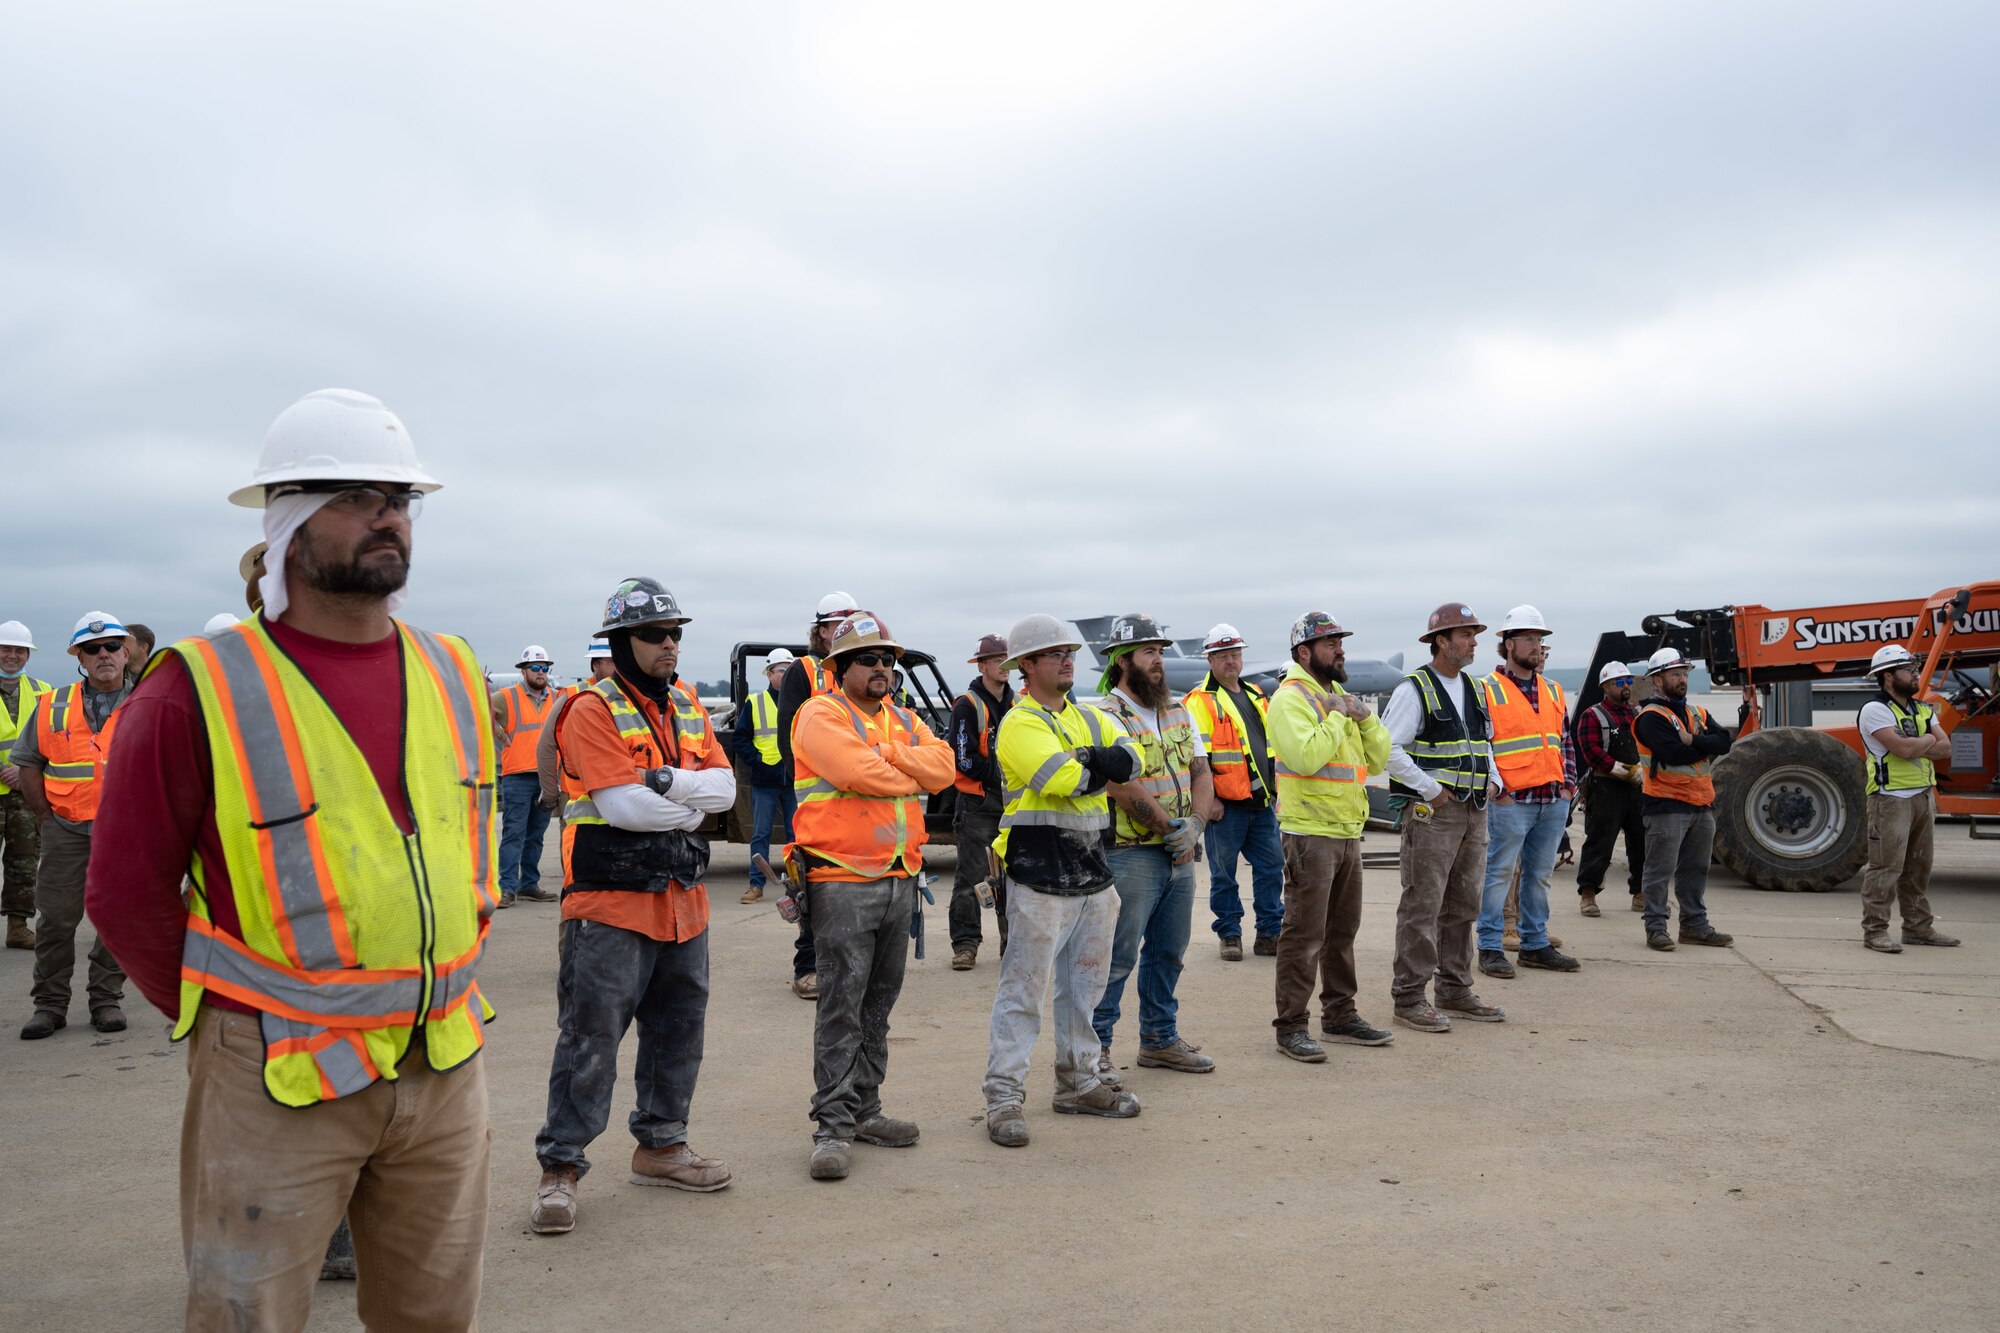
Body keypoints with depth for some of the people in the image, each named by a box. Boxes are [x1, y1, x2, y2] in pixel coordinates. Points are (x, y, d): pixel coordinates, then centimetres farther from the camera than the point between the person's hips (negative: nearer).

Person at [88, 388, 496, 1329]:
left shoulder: (452, 673, 5)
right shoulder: (201, 691, -11)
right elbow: (127, 893, -5)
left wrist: (457, 961, 11)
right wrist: (228, 1018, -4)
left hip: (446, 1065, 5)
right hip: (279, 1083, -5)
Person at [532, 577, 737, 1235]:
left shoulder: (688, 705, 12)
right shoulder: (593, 709, -10)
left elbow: (723, 786, 1)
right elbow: (621, 804, -21)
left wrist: (667, 782, -17)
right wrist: (692, 805, -9)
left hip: (682, 901, 7)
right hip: (611, 903, -7)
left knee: (679, 1029, 15)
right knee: (590, 1037, -4)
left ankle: (660, 1144, 30)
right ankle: (560, 1168, 6)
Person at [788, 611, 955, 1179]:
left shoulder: (905, 721, 16)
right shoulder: (822, 715, -5)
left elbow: (942, 767, -2)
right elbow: (860, 774, -20)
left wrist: (885, 754, -13)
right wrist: (914, 776, -5)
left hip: (899, 878, 7)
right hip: (842, 882, -7)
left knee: (878, 1004, 13)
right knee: (841, 1006, -6)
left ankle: (864, 1110, 24)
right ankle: (832, 1126, 0)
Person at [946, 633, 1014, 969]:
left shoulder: (1018, 704, 12)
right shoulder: (967, 705, -7)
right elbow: (965, 761, -12)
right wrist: (1002, 774, -11)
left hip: (1012, 803, 6)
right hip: (977, 804, -6)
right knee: (971, 877, -4)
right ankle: (965, 944, 1)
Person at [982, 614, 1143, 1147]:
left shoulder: (1090, 719, 16)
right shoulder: (1019, 724, -8)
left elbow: (1129, 760, -1)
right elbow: (1061, 779, -22)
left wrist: (1084, 763, -16)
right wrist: (1100, 767, -5)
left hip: (1092, 869, 8)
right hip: (1040, 870, -8)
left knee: (1085, 984, 16)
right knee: (1025, 988, -5)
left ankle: (1079, 1082, 29)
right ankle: (1003, 1097, 1)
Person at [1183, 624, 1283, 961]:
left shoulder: (1254, 695, 16)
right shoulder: (1200, 701, -7)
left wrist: (1275, 790, 19)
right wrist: (1208, 798, -15)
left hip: (1261, 803, 7)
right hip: (1225, 806, -6)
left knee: (1272, 866, 7)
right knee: (1224, 873, 3)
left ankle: (1269, 933, 16)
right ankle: (1230, 936, 14)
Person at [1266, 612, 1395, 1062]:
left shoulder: (1339, 695, 16)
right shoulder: (1291, 698, -11)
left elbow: (1379, 757, 14)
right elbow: (1306, 757, -27)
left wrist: (1364, 717, -2)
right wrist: (1337, 716, -17)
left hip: (1347, 832, 9)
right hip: (1310, 834, -9)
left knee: (1342, 931, 16)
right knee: (1305, 935, -5)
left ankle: (1340, 1015, 27)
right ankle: (1291, 1026, 2)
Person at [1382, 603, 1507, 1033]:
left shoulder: (1475, 688, 15)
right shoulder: (1414, 690, -10)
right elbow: (1388, 748, -17)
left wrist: (1492, 779, 12)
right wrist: (1430, 789, -16)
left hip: (1474, 811, 8)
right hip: (1432, 812, -8)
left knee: (1463, 905, 13)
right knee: (1423, 906, -6)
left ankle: (1456, 991, 23)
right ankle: (1409, 998, -1)